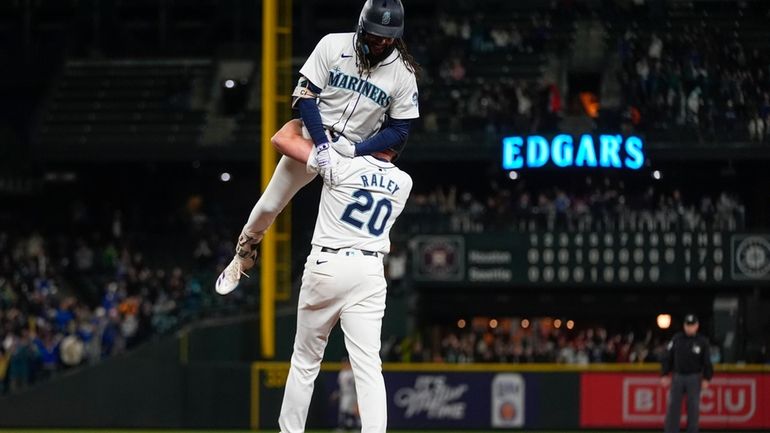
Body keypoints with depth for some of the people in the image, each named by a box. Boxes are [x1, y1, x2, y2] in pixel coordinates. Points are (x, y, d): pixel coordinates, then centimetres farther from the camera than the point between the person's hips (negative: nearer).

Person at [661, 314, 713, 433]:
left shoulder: (702, 342, 0)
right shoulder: (676, 339, 5)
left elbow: (707, 362, 0)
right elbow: (668, 359, 7)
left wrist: (706, 378, -8)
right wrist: (664, 375, 1)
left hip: (694, 378, -1)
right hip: (678, 377, 1)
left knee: (693, 408, -1)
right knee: (673, 406, -4)